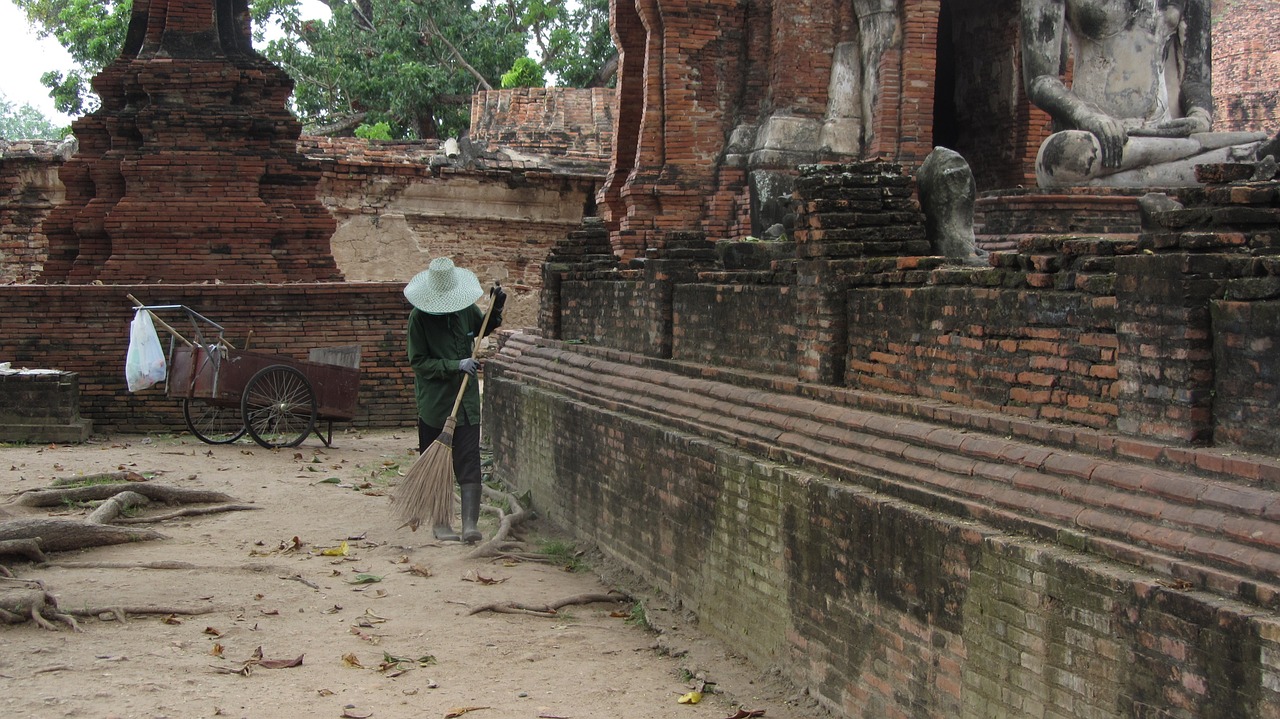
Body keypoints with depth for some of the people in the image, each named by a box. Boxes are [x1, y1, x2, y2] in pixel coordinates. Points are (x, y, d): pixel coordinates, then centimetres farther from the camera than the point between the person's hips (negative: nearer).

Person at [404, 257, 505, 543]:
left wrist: (496, 309, 5)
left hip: (466, 401, 3)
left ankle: (470, 524, -6)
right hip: (434, 403, -3)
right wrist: (455, 365, -20)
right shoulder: (419, 316, -9)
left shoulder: (466, 309, 3)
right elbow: (418, 361, -11)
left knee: (469, 463, -4)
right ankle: (440, 523, 17)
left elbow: (484, 328, 25)